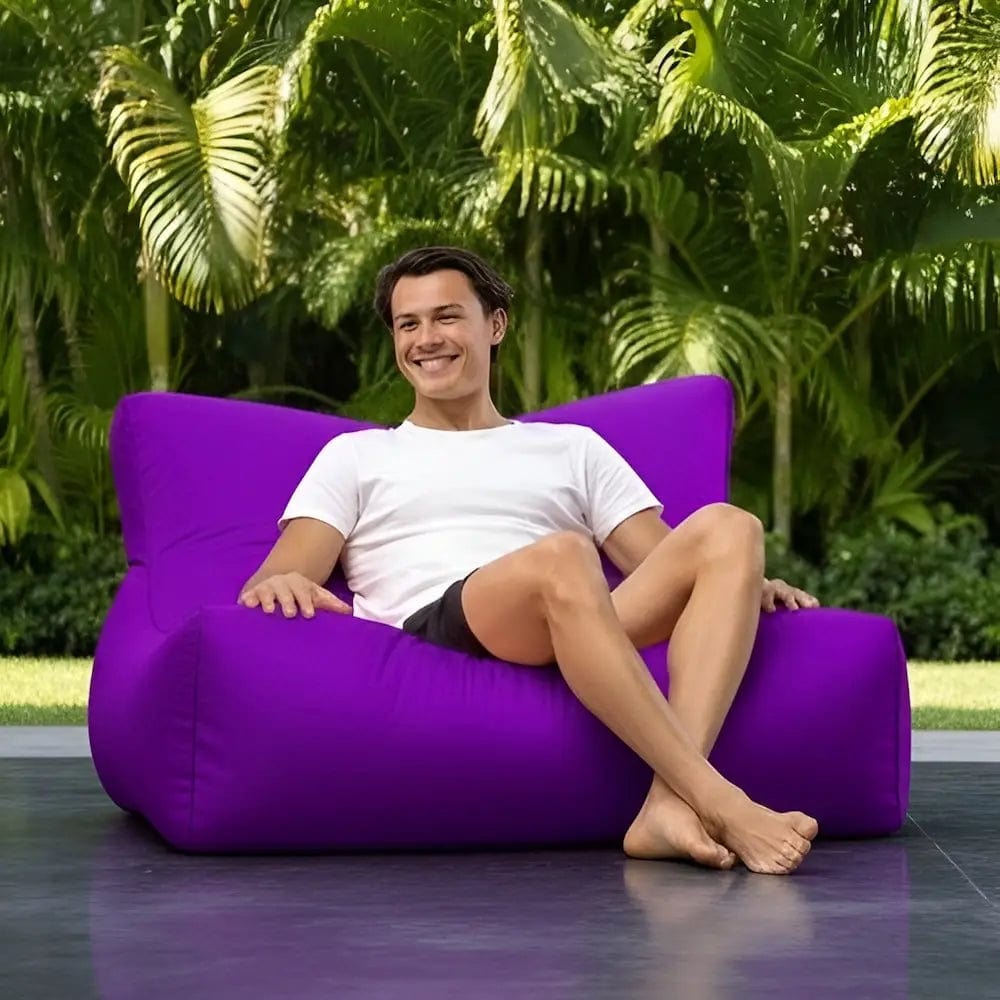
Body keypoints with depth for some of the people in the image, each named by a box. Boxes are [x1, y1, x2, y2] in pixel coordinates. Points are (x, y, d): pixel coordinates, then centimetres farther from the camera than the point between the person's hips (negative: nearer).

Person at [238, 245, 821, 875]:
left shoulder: (574, 448, 32)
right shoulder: (356, 456, 28)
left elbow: (668, 564, 22)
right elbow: (278, 578, 13)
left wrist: (742, 586, -1)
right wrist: (276, 585, -13)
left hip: (575, 636, 4)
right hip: (430, 630, -3)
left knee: (728, 529, -21)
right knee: (561, 555, -36)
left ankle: (670, 804, -40)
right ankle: (721, 805, -43)